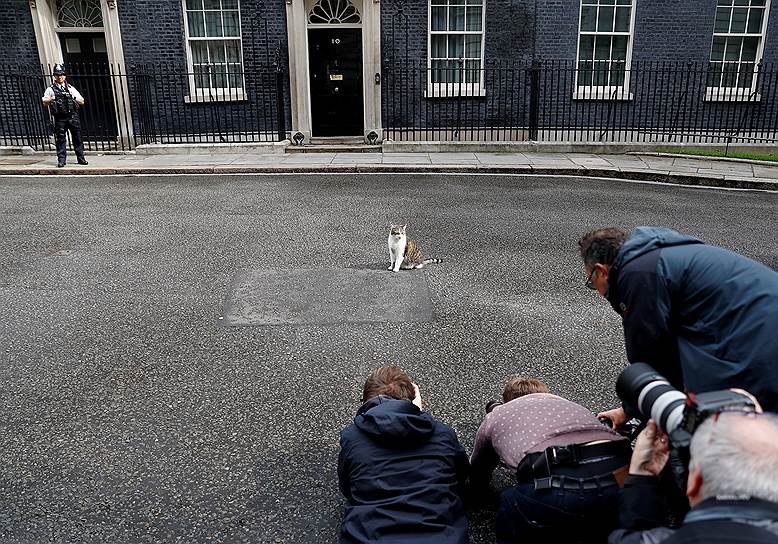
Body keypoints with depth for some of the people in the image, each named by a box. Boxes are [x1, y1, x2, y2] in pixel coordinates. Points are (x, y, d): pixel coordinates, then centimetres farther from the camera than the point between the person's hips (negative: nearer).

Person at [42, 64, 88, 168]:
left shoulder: (70, 88, 14)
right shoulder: (51, 89, 8)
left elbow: (82, 101, 11)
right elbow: (45, 103, 2)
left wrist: (74, 98, -7)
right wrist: (53, 98, -16)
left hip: (73, 116, 2)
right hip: (60, 118, -2)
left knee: (77, 138, 3)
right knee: (60, 139, -2)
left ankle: (81, 158, 10)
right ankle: (61, 160, 3)